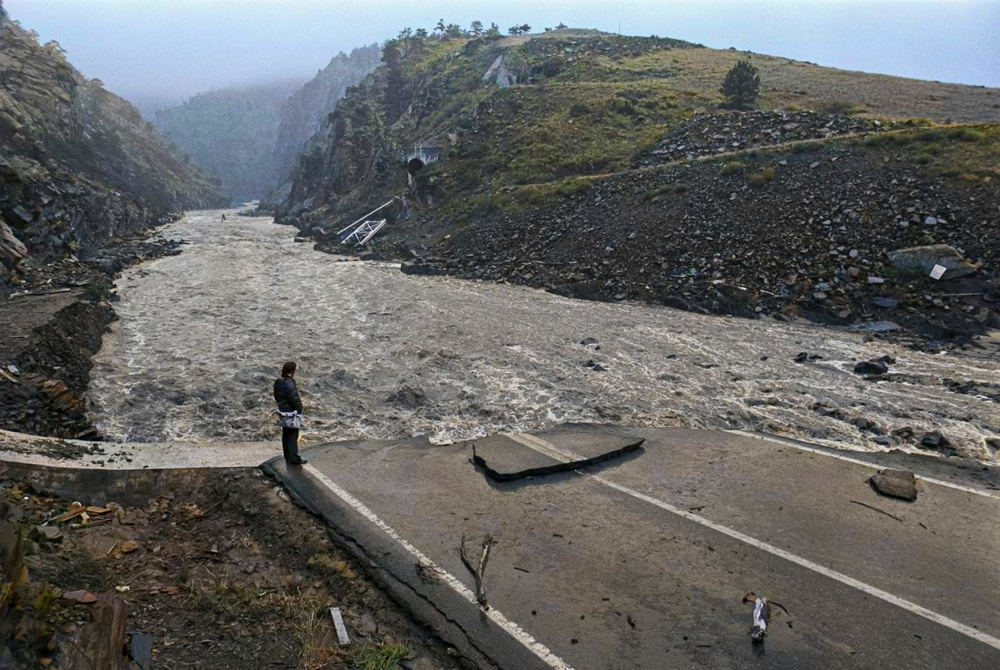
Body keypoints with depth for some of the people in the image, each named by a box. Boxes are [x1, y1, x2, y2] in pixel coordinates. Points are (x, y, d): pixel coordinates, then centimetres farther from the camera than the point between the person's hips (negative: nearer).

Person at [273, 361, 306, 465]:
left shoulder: (278, 382, -1)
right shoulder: (289, 384, -29)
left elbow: (277, 397, 11)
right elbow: (295, 400, -25)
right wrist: (299, 408, -7)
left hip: (282, 411, 9)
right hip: (291, 414, -9)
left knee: (286, 435, 19)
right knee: (293, 437, 4)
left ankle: (288, 457, 32)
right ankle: (294, 459, 15)